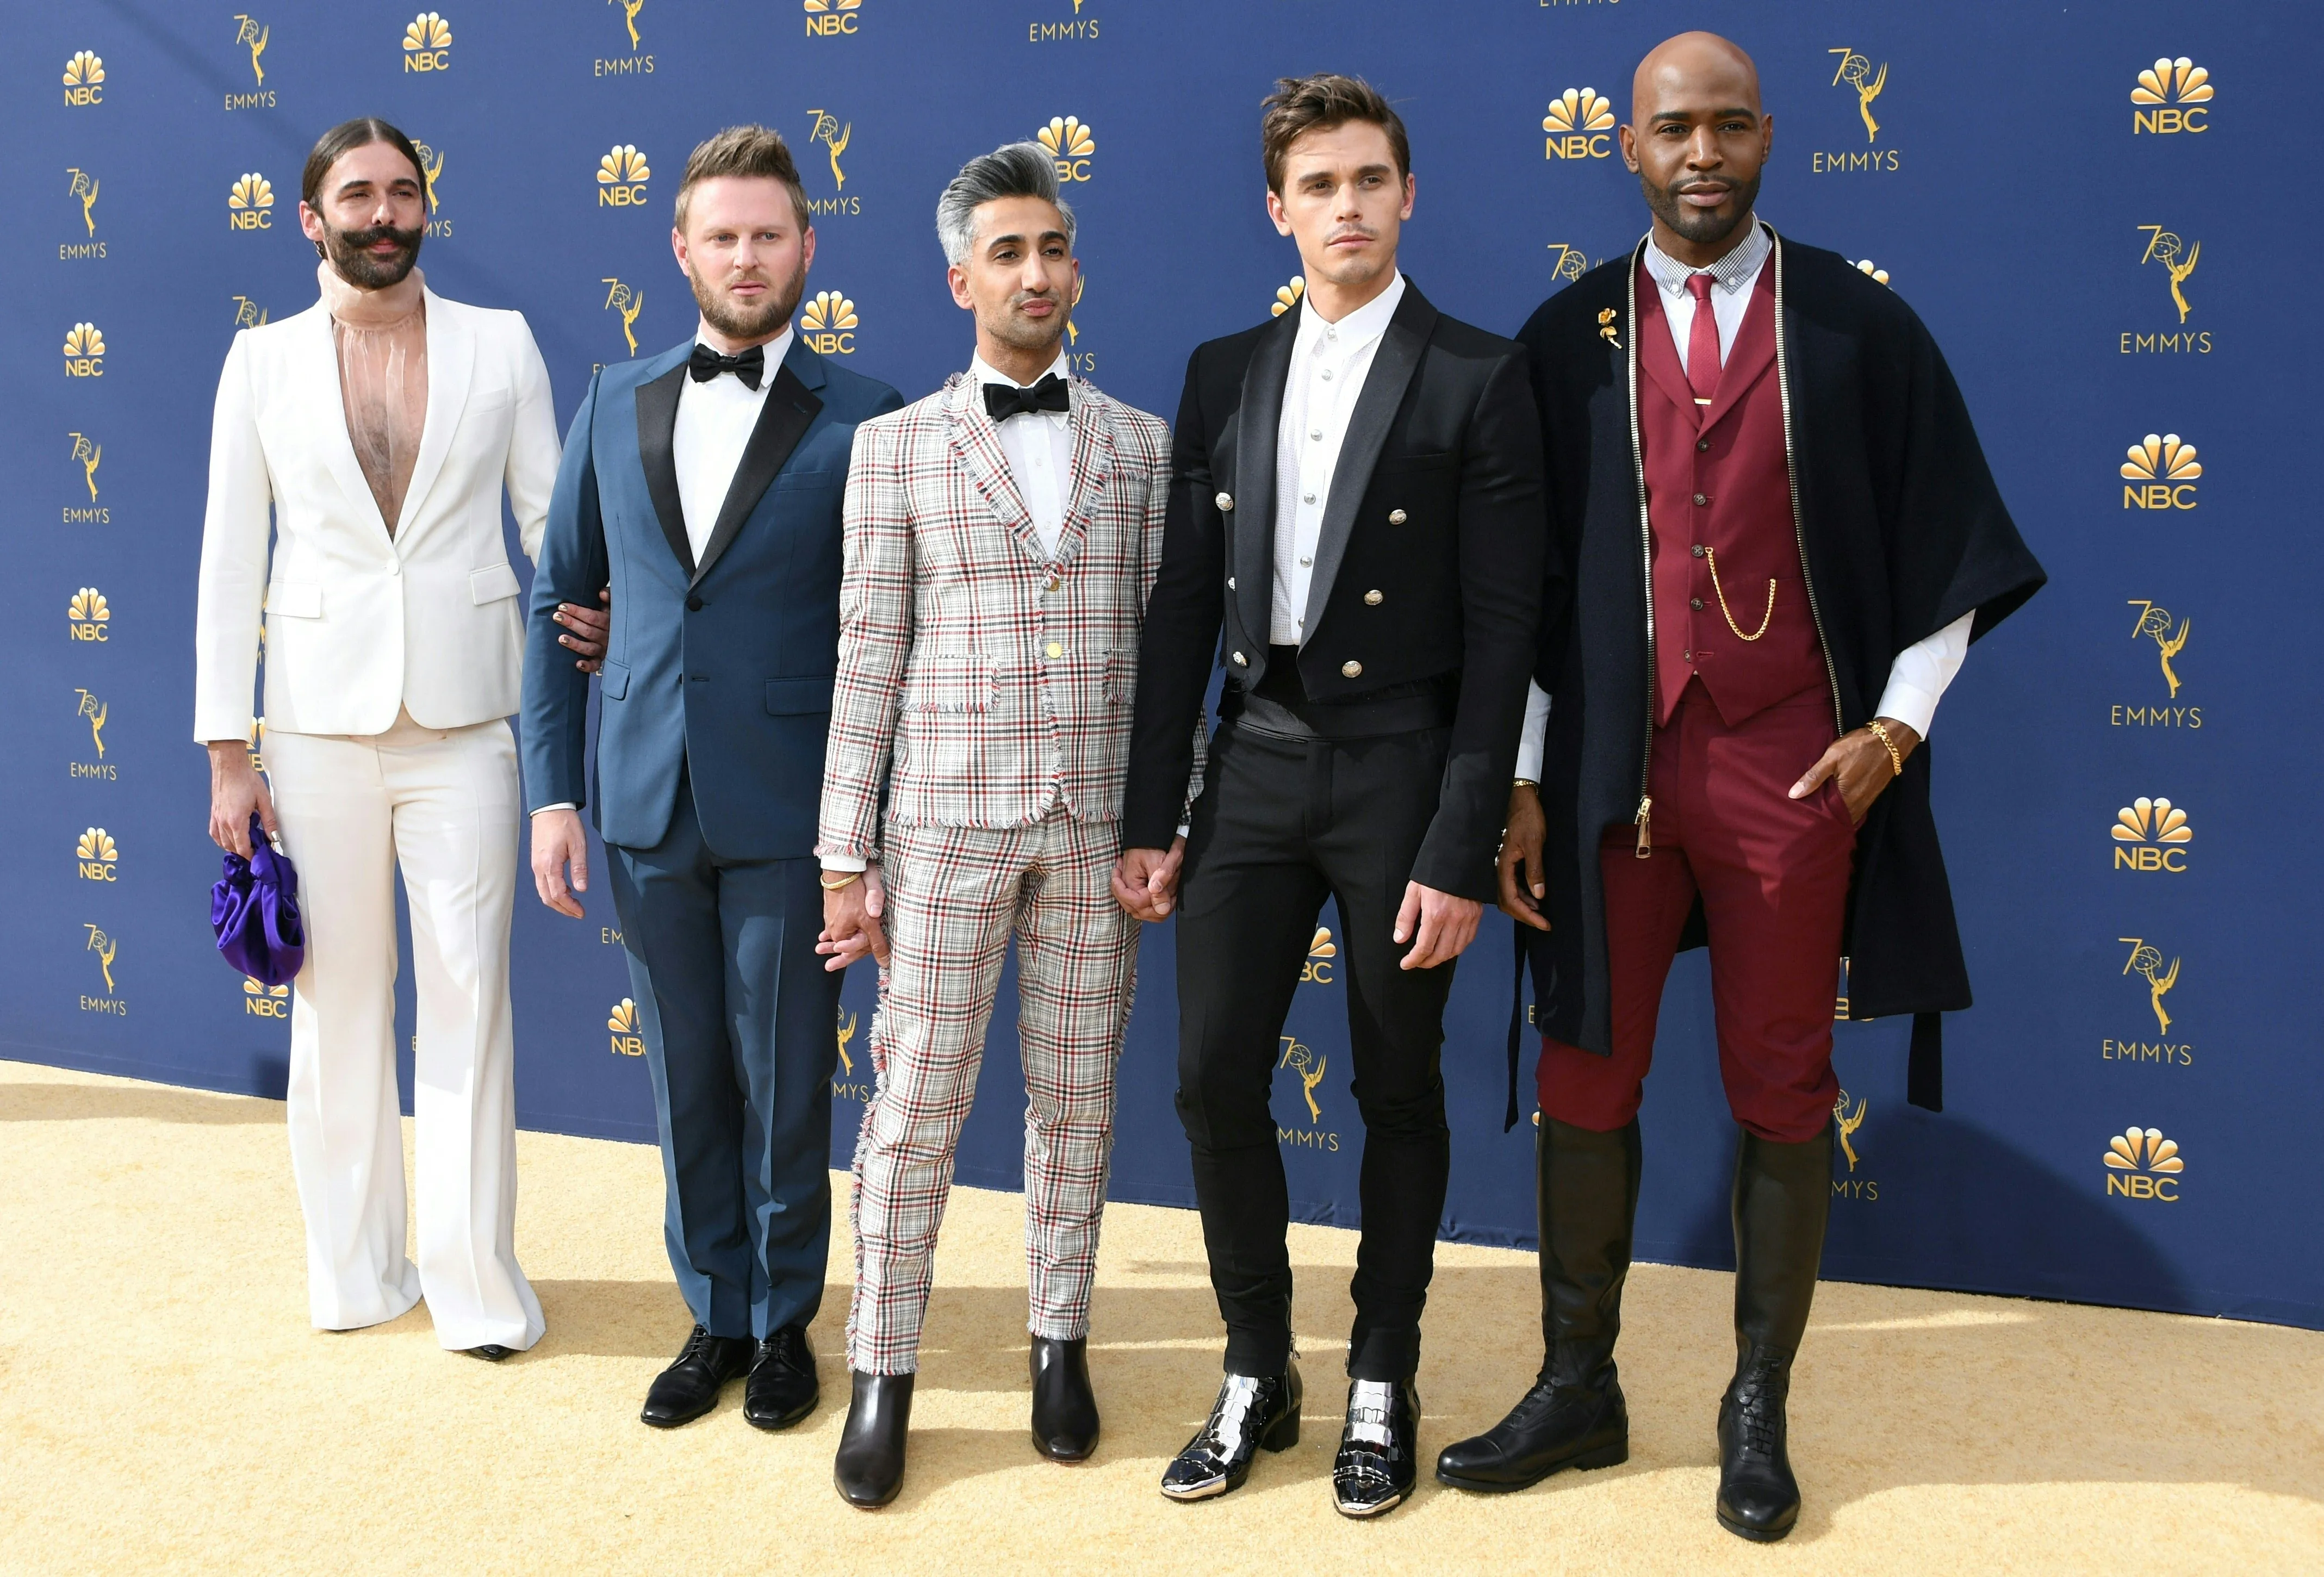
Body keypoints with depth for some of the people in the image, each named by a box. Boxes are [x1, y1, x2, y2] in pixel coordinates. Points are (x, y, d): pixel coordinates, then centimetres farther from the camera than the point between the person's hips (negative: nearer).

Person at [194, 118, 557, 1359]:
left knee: (468, 999, 1)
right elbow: (230, 560, 5)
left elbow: (555, 524, 6)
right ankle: (354, 1272, 24)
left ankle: (474, 1280, 12)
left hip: (465, 720, -1)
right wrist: (228, 751, 2)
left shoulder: (501, 346, 5)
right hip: (321, 727, 1)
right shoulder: (263, 362, 6)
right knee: (337, 1000, 9)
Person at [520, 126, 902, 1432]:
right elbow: (559, 604, 11)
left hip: (787, 811, -3)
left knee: (783, 1085, 7)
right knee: (689, 1080, 13)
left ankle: (785, 1323, 26)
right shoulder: (616, 406, 9)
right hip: (646, 805, 4)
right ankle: (716, 1317, 29)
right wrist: (553, 792, 5)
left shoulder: (863, 421, -4)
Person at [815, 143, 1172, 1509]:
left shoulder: (1142, 446, 8)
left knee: (1077, 1099, 10)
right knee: (918, 1102, 2)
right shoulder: (896, 447, 3)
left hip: (1097, 823, 2)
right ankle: (885, 1373, 15)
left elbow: (1164, 645, 8)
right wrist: (847, 855, -2)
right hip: (948, 819, -2)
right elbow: (869, 659, 1)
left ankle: (1061, 1344, 25)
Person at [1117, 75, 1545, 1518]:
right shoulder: (1225, 375, 9)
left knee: (1400, 1093, 8)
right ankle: (1258, 1376, 22)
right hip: (1256, 765, 4)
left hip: (1399, 771, -3)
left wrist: (1463, 850, -13)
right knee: (1215, 1077, 2)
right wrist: (1151, 816, 4)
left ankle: (1382, 1386, 25)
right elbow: (1183, 605, 8)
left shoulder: (1478, 380, -5)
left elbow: (1502, 630, -8)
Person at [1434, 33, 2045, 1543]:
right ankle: (1579, 1390, 22)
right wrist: (1522, 776, 0)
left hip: (1794, 766, -1)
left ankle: (1759, 1411, 21)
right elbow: (1525, 581, 5)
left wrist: (1898, 725, -4)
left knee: (1783, 1090, 7)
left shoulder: (1860, 327, 2)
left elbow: (1947, 549, 6)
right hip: (1611, 763, 1)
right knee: (1587, 1080, 6)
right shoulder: (1569, 339, 5)